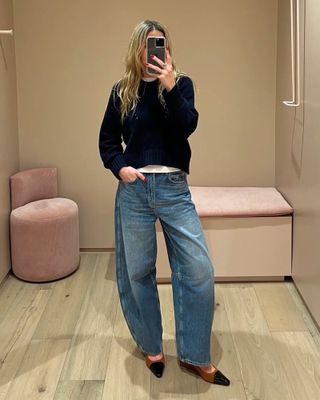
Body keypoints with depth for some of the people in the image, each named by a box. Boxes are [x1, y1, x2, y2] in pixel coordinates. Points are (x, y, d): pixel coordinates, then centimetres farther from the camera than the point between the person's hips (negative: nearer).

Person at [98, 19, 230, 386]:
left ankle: (194, 356, 12)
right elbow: (107, 139, 11)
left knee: (199, 271, -4)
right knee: (136, 272, 8)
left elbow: (187, 126, -12)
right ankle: (151, 347, 28)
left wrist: (169, 87, -21)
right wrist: (119, 167, -6)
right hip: (134, 189, 1)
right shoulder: (122, 91, 7)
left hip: (174, 188, 0)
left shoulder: (180, 83, 5)